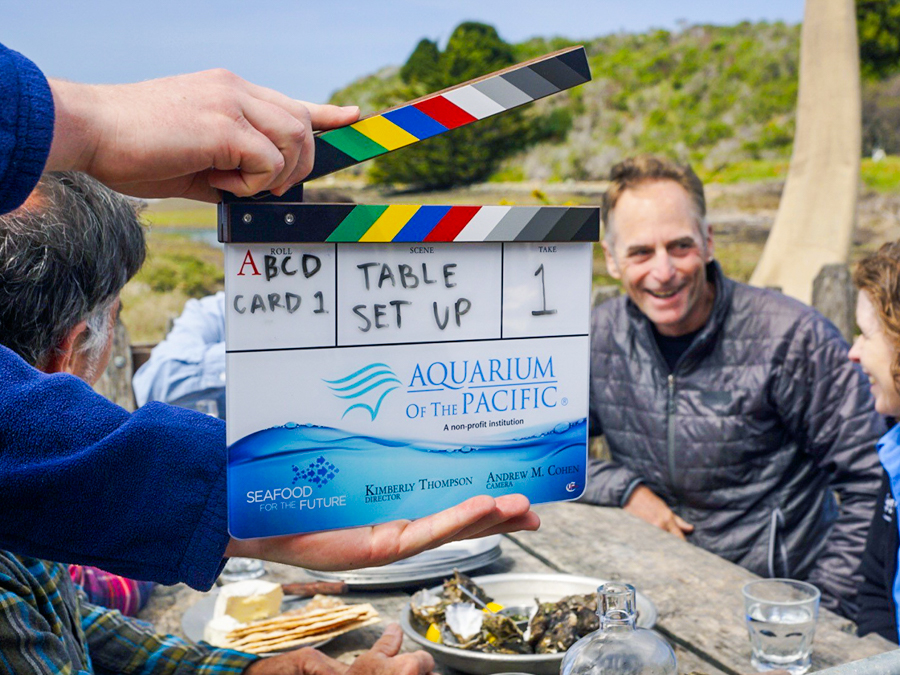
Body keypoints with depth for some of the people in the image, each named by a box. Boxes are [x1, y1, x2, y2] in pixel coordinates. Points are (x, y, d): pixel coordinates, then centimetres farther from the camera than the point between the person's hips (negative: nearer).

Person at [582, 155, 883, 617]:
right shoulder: (599, 337, -1)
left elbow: (872, 482, -8)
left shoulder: (791, 337, -13)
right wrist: (625, 489, -7)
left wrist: (825, 605, -13)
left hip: (777, 588, -2)